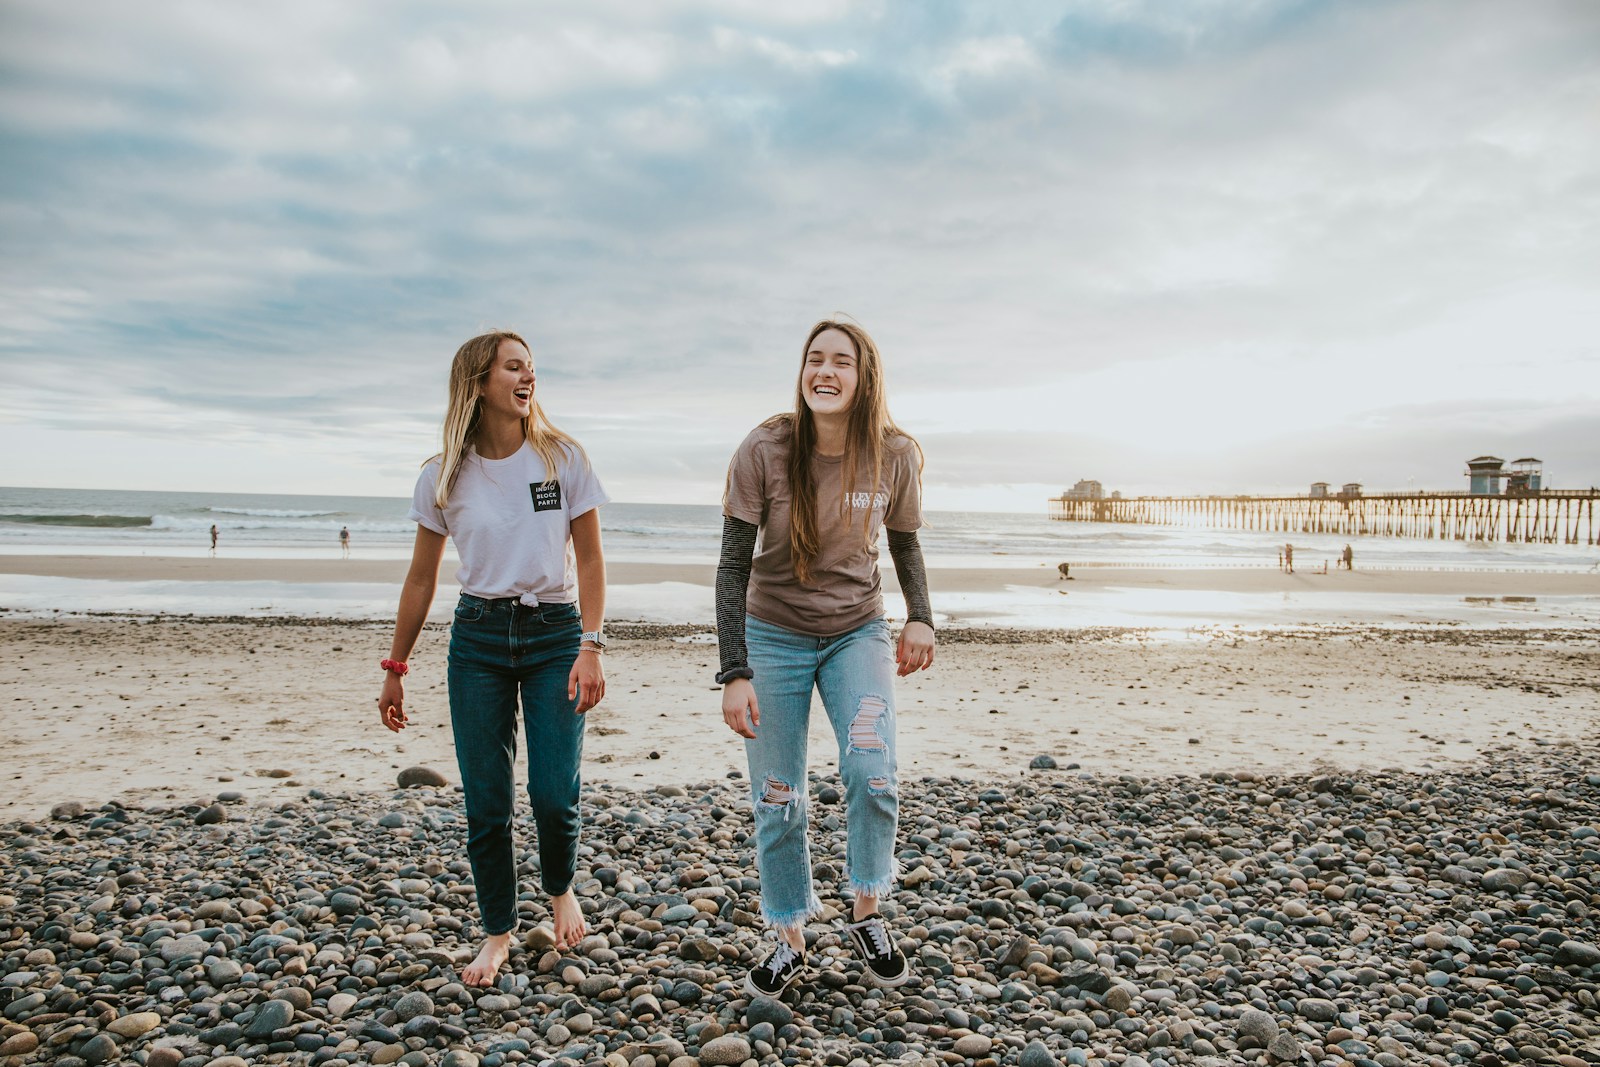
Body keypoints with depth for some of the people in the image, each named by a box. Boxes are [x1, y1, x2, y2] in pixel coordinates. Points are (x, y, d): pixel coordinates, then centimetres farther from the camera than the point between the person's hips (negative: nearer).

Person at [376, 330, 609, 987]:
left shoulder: (563, 459, -2)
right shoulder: (443, 478, 1)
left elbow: (589, 560, -1)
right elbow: (422, 579, 8)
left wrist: (590, 648, -11)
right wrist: (395, 669, 10)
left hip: (555, 635, -1)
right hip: (477, 639, 1)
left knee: (554, 796, -7)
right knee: (486, 805, 4)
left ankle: (559, 888, 26)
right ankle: (498, 932, 25)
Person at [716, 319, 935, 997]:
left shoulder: (895, 457, -10)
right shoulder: (765, 451, -17)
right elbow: (733, 566, -14)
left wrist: (921, 617, -7)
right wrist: (735, 673, -19)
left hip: (857, 634, 1)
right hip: (773, 636, -1)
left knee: (871, 774, -19)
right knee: (776, 801, 3)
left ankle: (866, 914, 8)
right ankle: (790, 940, 24)